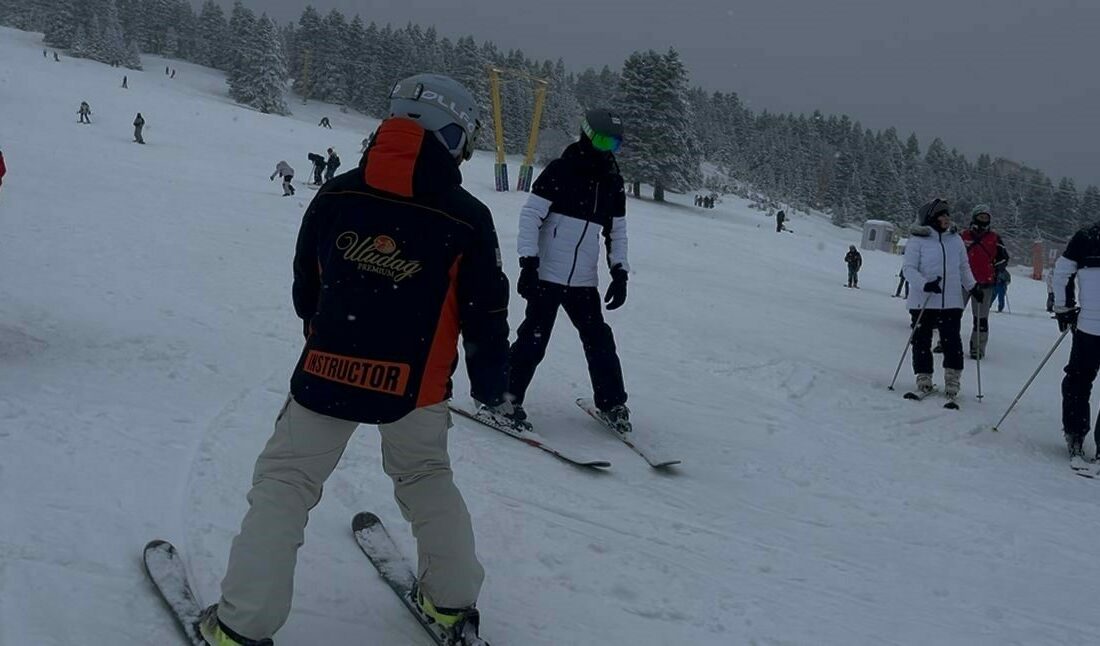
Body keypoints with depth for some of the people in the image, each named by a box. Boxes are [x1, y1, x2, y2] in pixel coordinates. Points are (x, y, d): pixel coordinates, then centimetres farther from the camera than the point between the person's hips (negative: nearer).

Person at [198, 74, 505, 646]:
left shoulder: (335, 196, -1)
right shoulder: (467, 219, -9)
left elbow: (305, 287, 11)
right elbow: (485, 316, -3)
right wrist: (491, 386, 13)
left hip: (328, 370, 0)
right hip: (415, 383, 0)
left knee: (284, 482, 11)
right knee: (425, 476, 24)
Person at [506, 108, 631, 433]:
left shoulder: (613, 183, 10)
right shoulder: (560, 171, -8)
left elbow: (617, 232, 18)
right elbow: (530, 215, -10)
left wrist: (619, 272, 8)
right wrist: (528, 262, -16)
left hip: (583, 282, 5)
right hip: (546, 276, -5)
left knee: (600, 342, 6)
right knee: (533, 341, -5)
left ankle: (612, 402, 20)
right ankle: (505, 397, 8)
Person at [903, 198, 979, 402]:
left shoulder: (955, 239, 11)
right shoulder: (918, 241, -4)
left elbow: (964, 267, 20)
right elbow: (909, 269, -9)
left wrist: (972, 286, 7)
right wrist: (925, 284, -24)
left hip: (952, 301, 3)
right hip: (923, 301, -3)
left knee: (952, 341, -5)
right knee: (922, 340, 4)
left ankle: (952, 380, 3)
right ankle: (924, 379, 15)